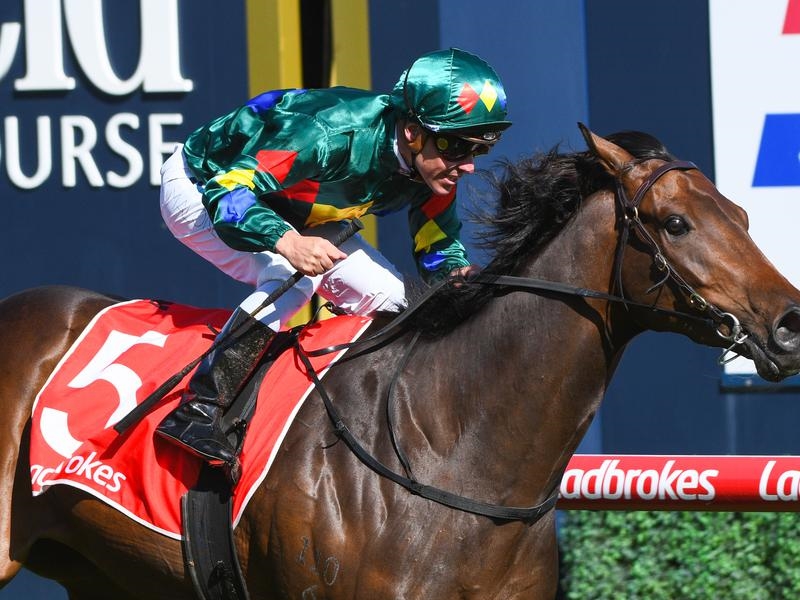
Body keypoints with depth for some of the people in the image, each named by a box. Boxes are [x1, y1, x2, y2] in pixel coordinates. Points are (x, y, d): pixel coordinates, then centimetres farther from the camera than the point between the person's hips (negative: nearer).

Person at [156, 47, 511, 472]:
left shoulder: (435, 165, -17)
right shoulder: (335, 135, -40)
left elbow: (437, 247, -4)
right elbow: (227, 191, -39)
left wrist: (457, 274, -28)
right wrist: (286, 241, -55)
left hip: (287, 209, 8)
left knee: (388, 298, -5)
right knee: (294, 276, -31)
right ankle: (197, 411, -29)